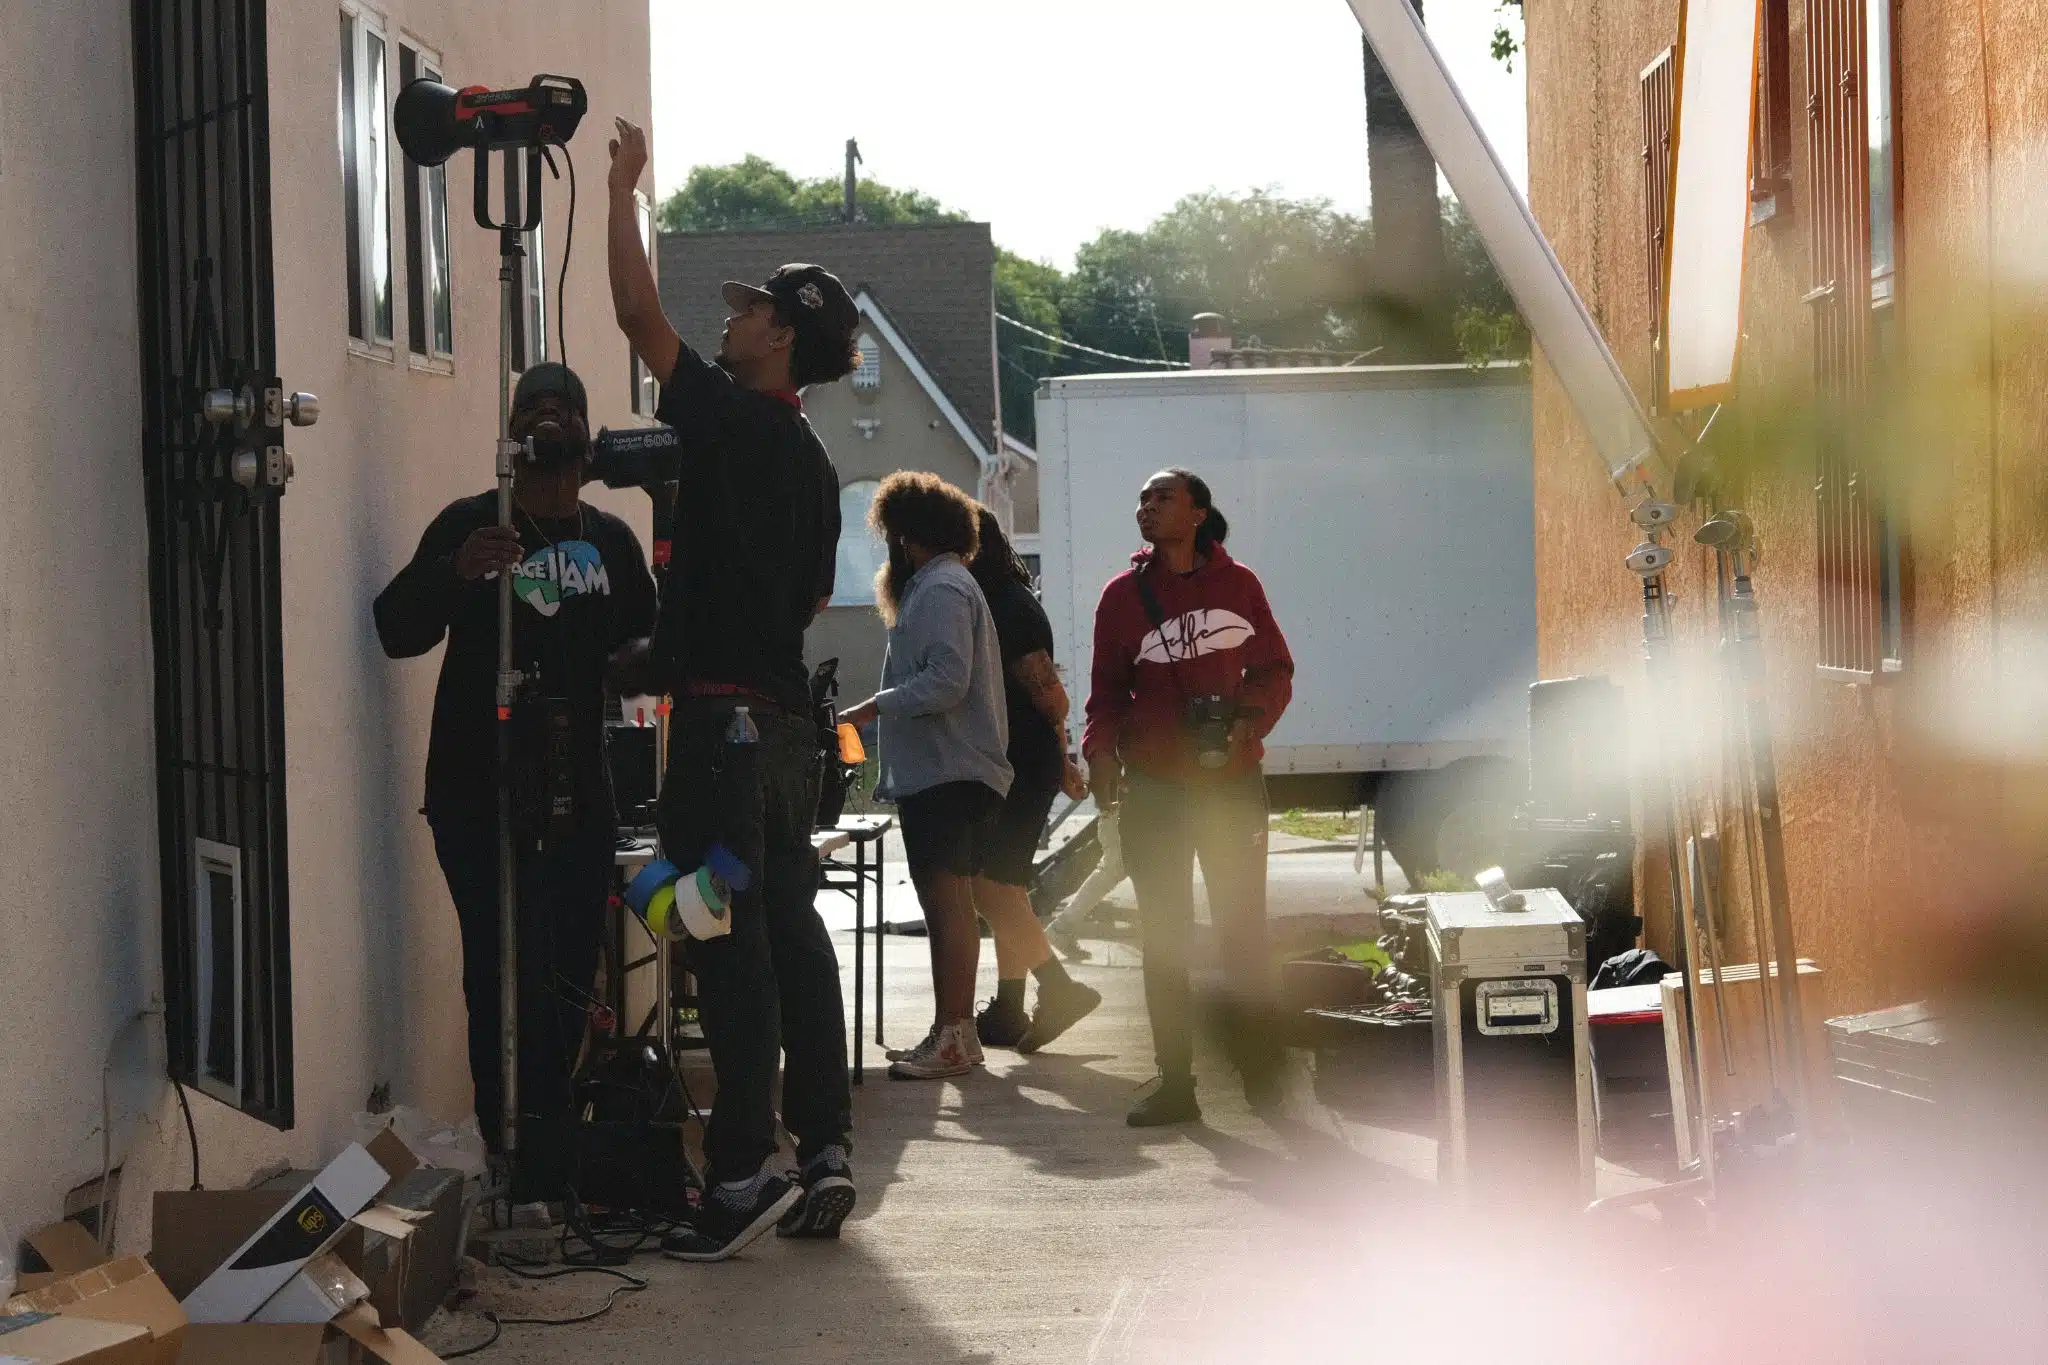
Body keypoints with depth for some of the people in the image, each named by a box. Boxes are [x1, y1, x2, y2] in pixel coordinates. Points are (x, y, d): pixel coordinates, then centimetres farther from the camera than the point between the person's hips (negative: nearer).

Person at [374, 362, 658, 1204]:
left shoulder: (612, 541, 13)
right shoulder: (469, 524, 2)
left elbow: (645, 637, 24)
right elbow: (398, 631, -7)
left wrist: (637, 658, 0)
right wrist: (455, 572, -26)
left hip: (578, 794, 4)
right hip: (480, 791, -4)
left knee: (568, 980, 2)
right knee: (504, 977, -8)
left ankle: (547, 1158, 10)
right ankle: (518, 1160, -2)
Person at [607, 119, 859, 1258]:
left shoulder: (730, 418, -9)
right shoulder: (812, 460, 15)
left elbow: (643, 317, -8)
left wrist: (624, 192, 2)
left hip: (723, 718, -8)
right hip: (790, 718, 8)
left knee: (731, 941, -8)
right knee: (791, 928, 10)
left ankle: (747, 1171, -8)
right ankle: (828, 1149, 11)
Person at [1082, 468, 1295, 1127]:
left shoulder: (1236, 583, 3)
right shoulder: (1123, 595, 3)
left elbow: (1275, 669, 7)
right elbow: (1107, 690, 5)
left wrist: (1250, 719, -12)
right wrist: (1100, 751, -13)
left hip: (1232, 782, 0)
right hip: (1153, 789, 1)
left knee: (1243, 926, 4)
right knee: (1164, 935, 3)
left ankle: (1259, 1070, 14)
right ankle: (1175, 1081, 7)